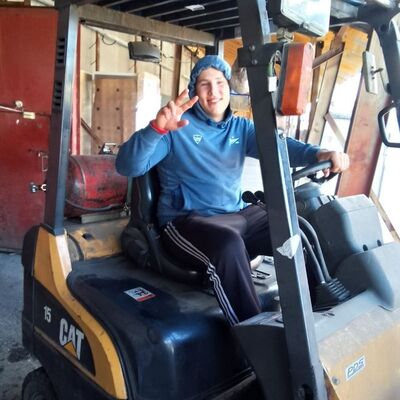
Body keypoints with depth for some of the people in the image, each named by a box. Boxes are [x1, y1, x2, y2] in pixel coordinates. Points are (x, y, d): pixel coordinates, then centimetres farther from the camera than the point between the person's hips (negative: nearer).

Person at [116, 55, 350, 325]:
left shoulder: (240, 127, 12)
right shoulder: (177, 127, -5)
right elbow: (127, 166, -16)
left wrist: (318, 154, -26)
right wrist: (157, 128, -33)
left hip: (238, 214, 6)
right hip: (187, 220, -5)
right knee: (229, 245, -36)